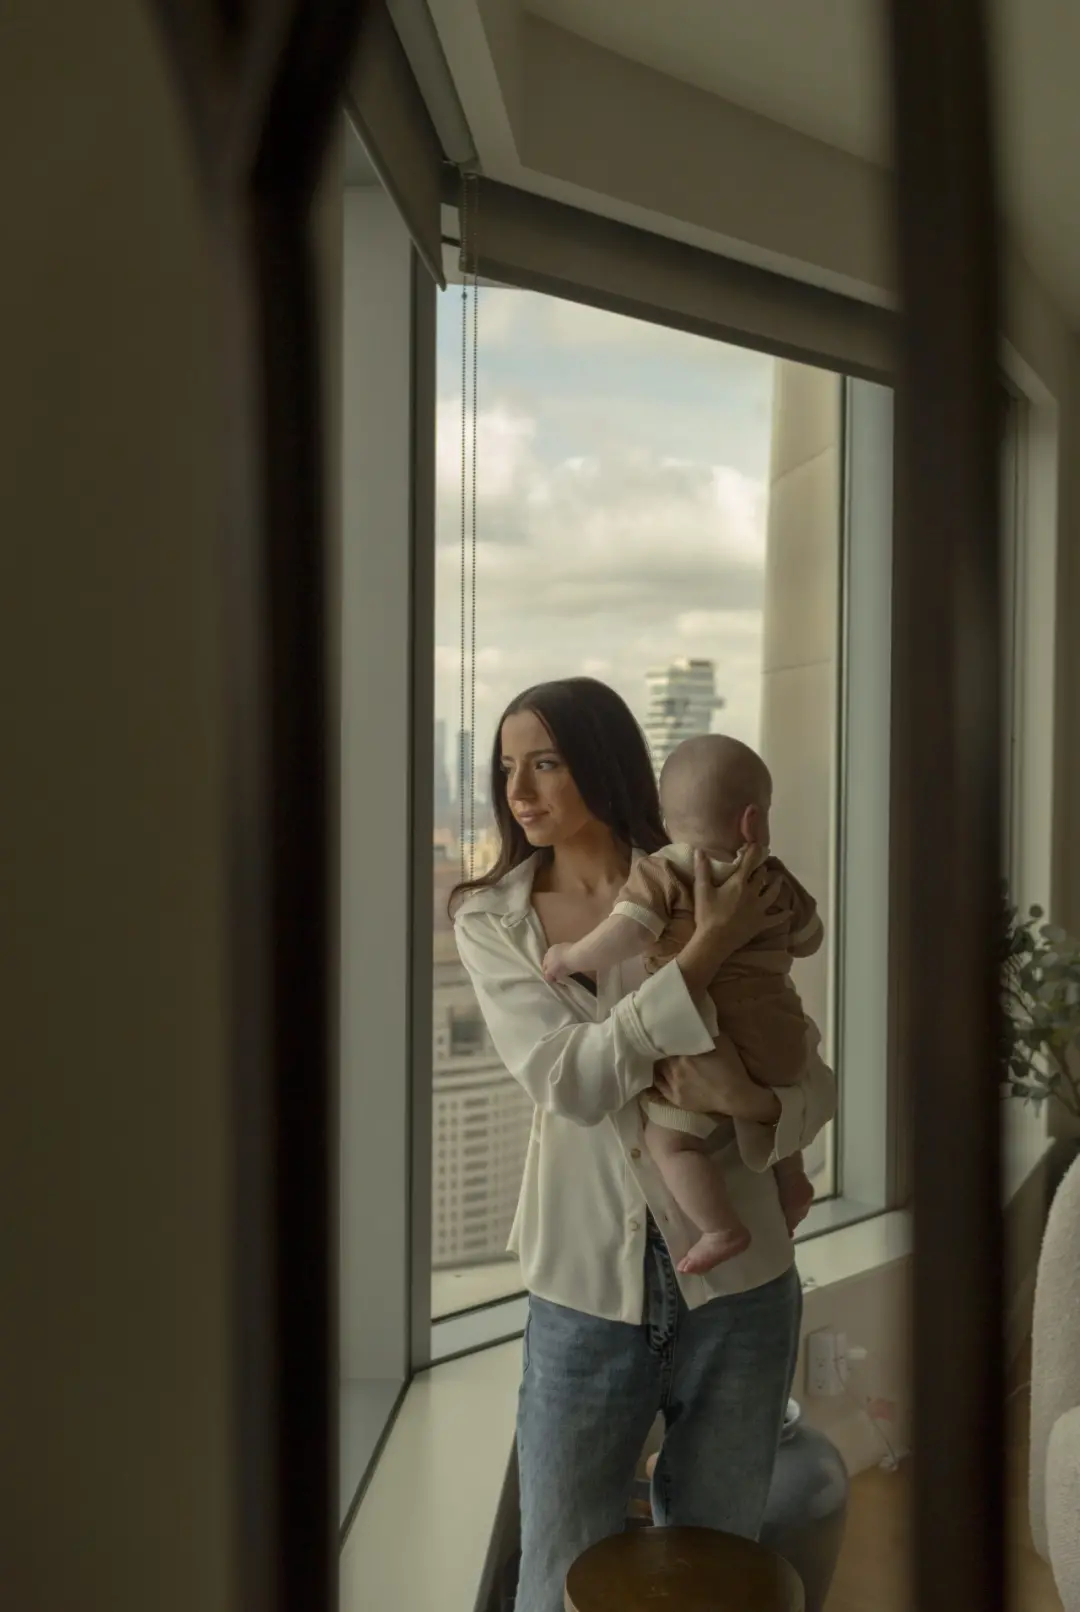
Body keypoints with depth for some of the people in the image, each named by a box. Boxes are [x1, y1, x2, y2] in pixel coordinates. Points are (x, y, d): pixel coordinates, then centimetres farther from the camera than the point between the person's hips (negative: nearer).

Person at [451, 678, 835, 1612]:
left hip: (736, 1281, 0)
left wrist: (749, 1103, -24)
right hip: (584, 1289, 0)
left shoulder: (711, 897, -6)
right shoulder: (491, 919, -3)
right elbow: (569, 1081, -18)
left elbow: (817, 1082, -2)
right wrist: (706, 954, -22)